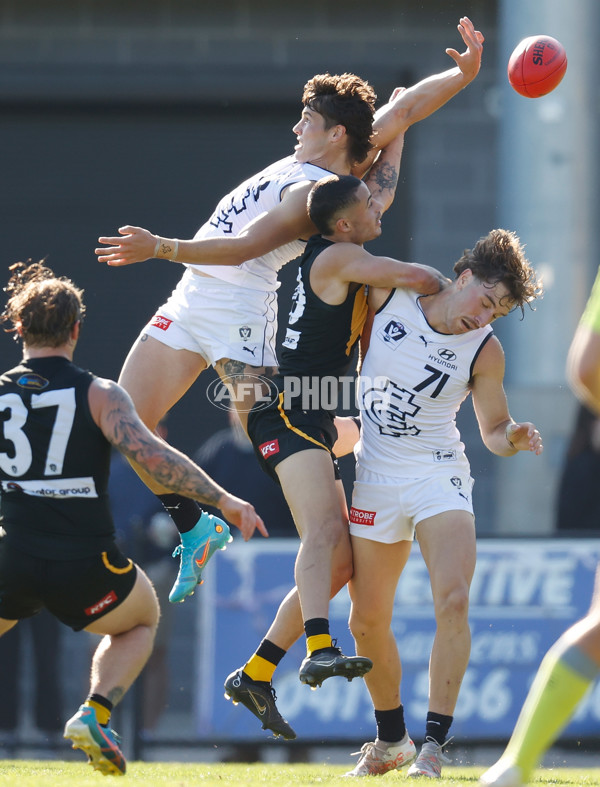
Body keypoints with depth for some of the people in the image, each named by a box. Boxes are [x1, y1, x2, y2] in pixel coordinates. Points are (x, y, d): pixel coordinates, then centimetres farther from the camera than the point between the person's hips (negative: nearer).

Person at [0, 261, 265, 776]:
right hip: (85, 568, -1)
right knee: (141, 621, 30)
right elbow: (149, 454, -16)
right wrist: (224, 501, -13)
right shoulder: (99, 394, -3)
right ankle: (95, 713, 5)